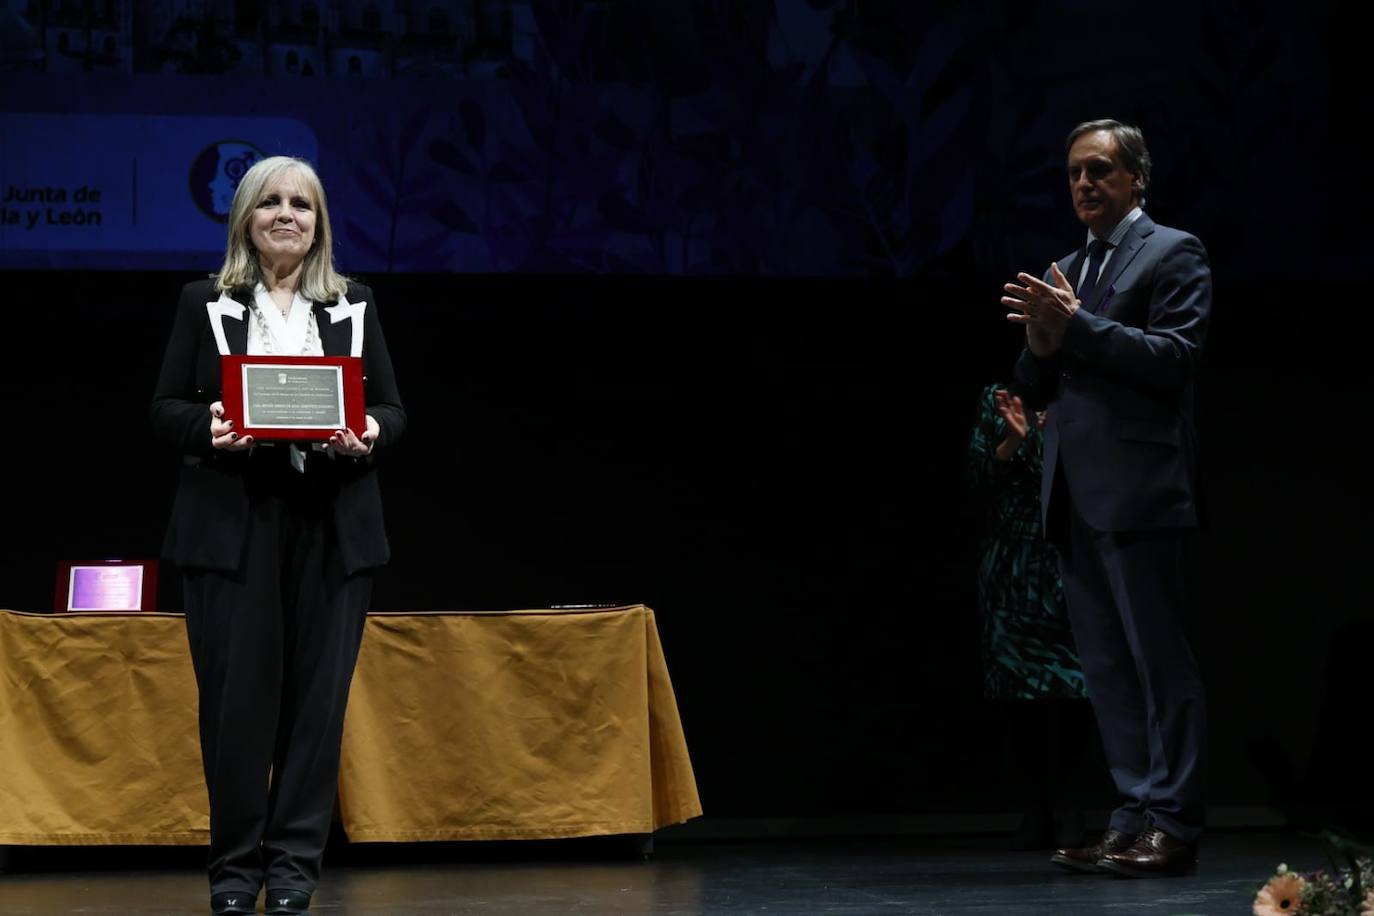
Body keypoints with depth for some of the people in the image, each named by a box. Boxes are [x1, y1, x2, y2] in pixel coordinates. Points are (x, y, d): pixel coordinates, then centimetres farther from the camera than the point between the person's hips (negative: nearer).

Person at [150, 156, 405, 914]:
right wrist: (208, 427, -18)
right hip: (232, 524, -1)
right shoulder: (205, 304, 7)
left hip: (332, 527, 2)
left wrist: (369, 434, -13)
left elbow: (393, 410, 10)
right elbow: (165, 408, 4)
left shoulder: (355, 307, 11)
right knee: (236, 694, -3)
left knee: (317, 694, 1)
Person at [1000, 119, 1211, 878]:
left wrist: (1076, 326, -18)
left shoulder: (1172, 254, 0)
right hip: (1074, 496, 8)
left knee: (1160, 661, -6)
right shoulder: (1064, 273, 20)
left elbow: (1175, 359, -13)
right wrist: (1040, 344, -5)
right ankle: (1135, 817, 13)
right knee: (1107, 668, 8)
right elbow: (1037, 390, 17)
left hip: (1137, 493, -7)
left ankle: (1173, 828, -3)